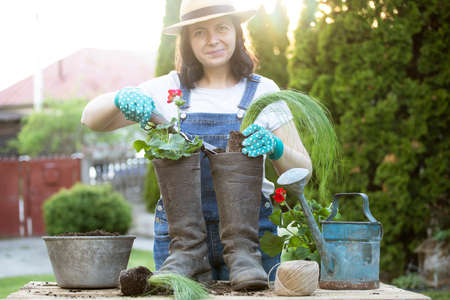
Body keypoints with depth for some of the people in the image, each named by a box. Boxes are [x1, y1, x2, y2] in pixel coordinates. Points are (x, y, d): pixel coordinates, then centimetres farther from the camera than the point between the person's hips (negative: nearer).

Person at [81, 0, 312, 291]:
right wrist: (121, 99, -16)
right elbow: (92, 119, 5)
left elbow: (303, 171, 3)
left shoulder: (263, 91, 4)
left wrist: (274, 147, -18)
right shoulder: (168, 90, 6)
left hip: (250, 230, -1)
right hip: (179, 230, 1)